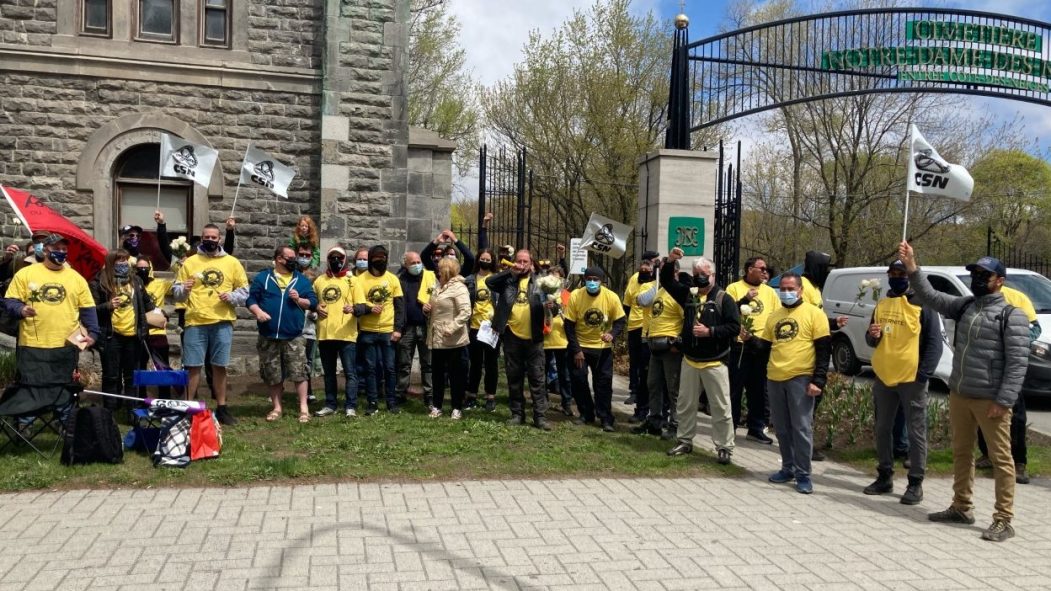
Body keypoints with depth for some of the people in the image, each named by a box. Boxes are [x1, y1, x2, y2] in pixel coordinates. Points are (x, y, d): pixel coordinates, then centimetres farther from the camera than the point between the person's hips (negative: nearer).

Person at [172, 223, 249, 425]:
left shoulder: (232, 262, 7)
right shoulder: (190, 262, 7)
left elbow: (244, 290, 9)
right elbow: (176, 291, 7)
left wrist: (232, 297, -10)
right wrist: (184, 289, -15)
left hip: (222, 322, 0)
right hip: (195, 322, 0)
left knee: (219, 366, 6)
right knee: (193, 366, 1)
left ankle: (221, 408, 16)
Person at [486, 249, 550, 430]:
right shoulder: (508, 280, 8)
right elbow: (489, 281, -7)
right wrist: (510, 272, -9)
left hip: (533, 338, -2)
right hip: (512, 336, 2)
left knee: (537, 378, 1)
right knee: (514, 378, 10)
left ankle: (540, 416, 5)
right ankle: (517, 414, 20)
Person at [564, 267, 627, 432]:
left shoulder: (611, 297, -16)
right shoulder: (575, 296, -16)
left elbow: (621, 320, -7)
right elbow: (569, 325, -11)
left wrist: (612, 334, -28)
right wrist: (576, 350, -13)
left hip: (603, 347, 0)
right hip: (580, 346, 0)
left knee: (604, 381, -2)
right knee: (578, 379, 0)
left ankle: (606, 419, 7)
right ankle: (586, 414, 18)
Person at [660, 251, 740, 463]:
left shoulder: (724, 299, -7)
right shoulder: (688, 294, 7)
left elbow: (734, 327, -11)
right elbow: (667, 282, 10)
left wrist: (710, 331, -19)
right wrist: (670, 262, -6)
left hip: (715, 363, -5)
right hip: (689, 361, 5)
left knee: (721, 408, 0)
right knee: (684, 405, 13)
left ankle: (724, 447, 9)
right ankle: (685, 441, 27)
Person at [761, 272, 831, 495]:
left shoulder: (814, 314, -2)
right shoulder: (774, 316, 15)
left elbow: (823, 351, -6)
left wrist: (818, 380, -13)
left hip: (800, 379, -6)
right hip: (774, 378, 6)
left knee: (801, 428, -2)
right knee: (782, 428, 12)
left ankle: (803, 474, 5)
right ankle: (788, 468, 24)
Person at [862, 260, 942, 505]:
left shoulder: (923, 304, -6)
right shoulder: (881, 304, 12)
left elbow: (934, 342, -9)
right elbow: (871, 341, 20)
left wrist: (924, 373, -17)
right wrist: (872, 336, -4)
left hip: (912, 378, -6)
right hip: (883, 376, 6)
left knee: (916, 432, 1)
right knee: (882, 429, 13)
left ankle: (915, 483, 9)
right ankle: (885, 476, 25)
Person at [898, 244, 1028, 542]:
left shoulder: (1012, 315, -8)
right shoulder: (965, 306, 11)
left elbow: (1017, 362, -13)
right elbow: (931, 297, 4)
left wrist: (1003, 400, -18)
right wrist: (911, 266, -7)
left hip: (990, 400, -7)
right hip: (959, 395, 7)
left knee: (1000, 459, 1)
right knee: (961, 453, 15)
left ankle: (1004, 521, 7)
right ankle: (961, 508, 28)